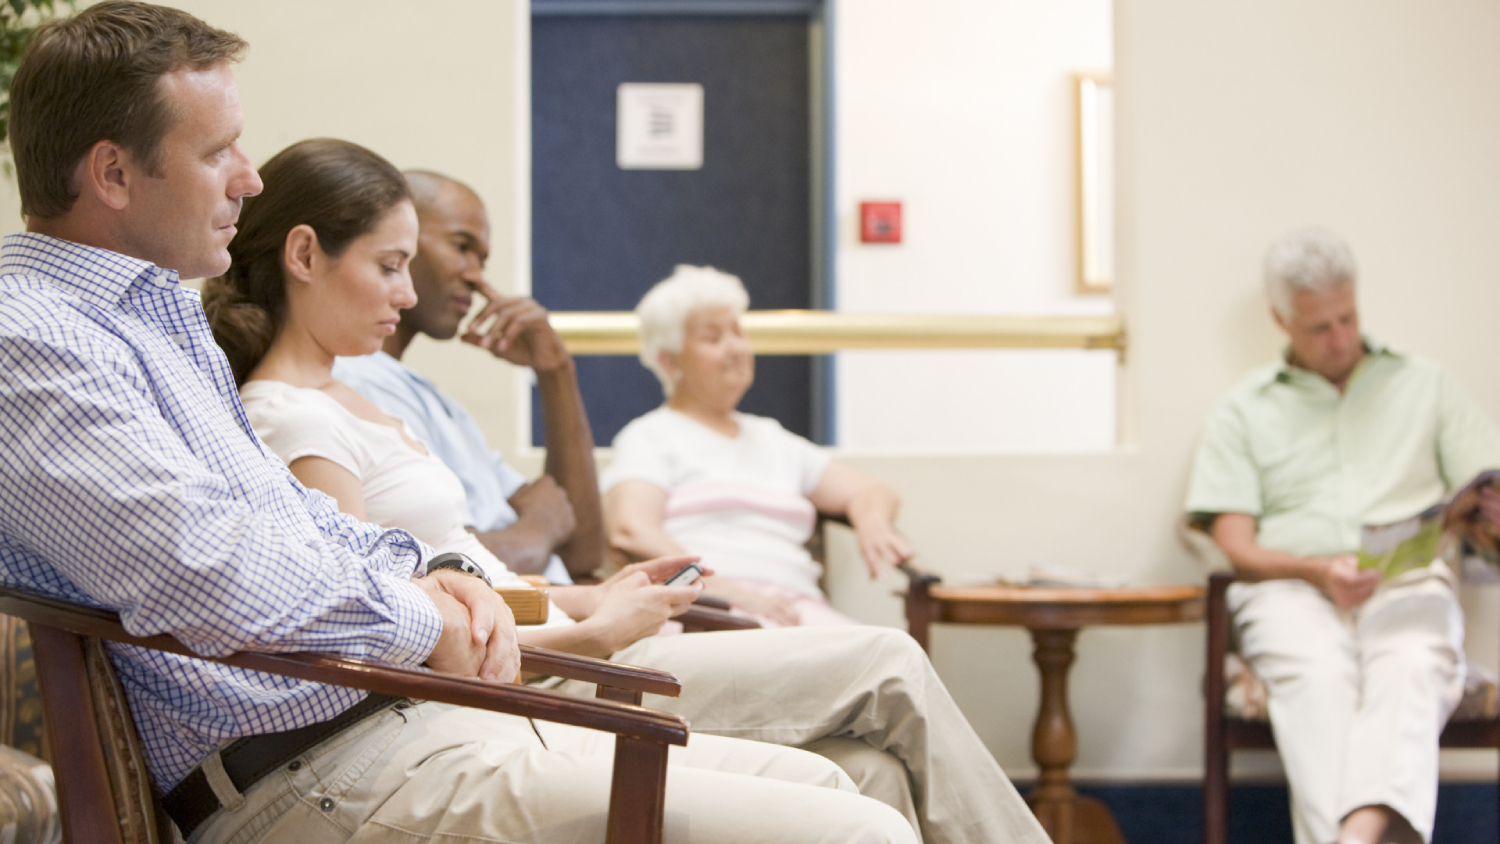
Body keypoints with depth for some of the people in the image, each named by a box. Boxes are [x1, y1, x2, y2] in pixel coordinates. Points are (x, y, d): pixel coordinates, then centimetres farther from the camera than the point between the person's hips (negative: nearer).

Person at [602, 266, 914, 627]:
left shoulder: (771, 439, 33)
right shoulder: (650, 437, 11)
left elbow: (871, 491, 31)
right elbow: (629, 530, -7)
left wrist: (872, 523, 4)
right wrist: (724, 588, -21)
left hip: (797, 607, 6)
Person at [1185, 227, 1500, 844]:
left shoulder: (1425, 387, 24)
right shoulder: (1243, 411, 20)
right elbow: (1238, 548, 9)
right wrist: (1317, 570, -12)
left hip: (1408, 581, 0)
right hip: (1292, 586, 0)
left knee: (1413, 666, -36)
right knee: (1317, 675, -36)